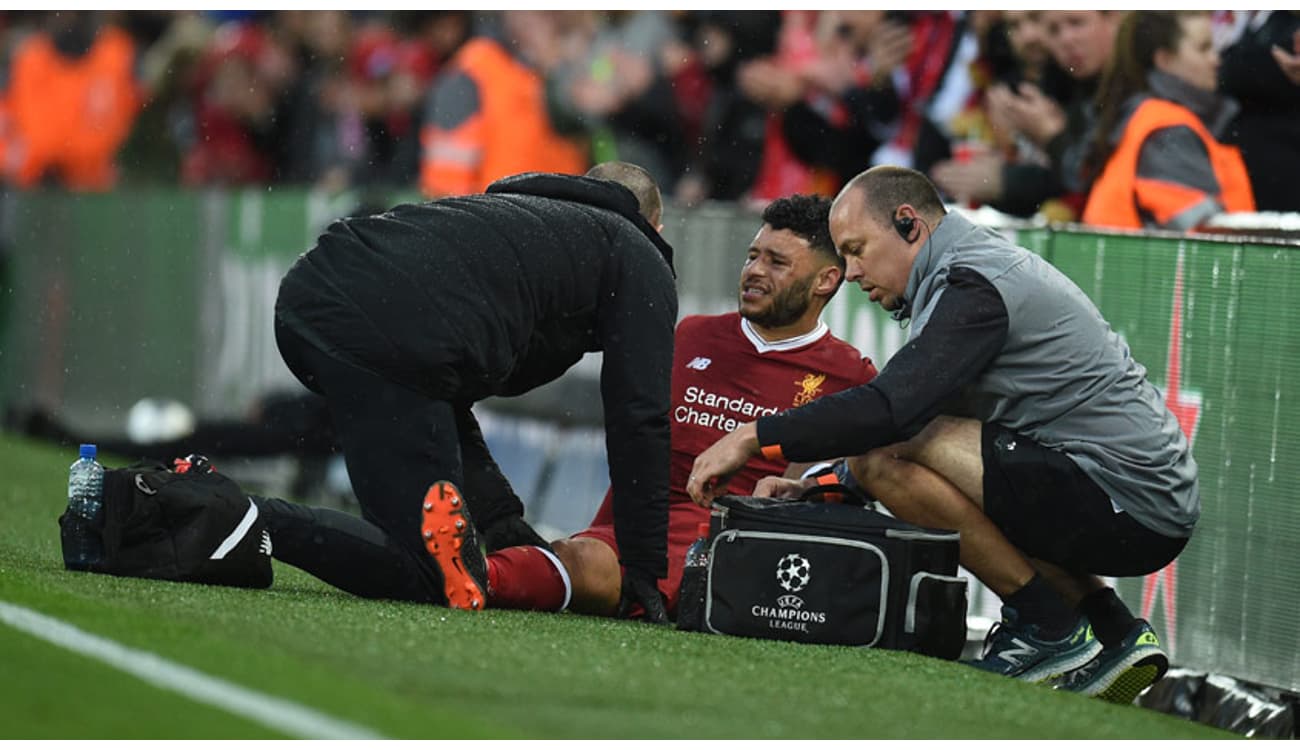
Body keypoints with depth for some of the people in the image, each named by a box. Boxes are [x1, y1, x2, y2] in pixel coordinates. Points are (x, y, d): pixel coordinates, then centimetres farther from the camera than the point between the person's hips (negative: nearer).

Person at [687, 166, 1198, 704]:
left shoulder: (975, 283, -12)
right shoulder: (982, 267, 20)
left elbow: (893, 409, -23)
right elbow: (906, 414, 26)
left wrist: (754, 438, -16)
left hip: (1127, 503, -10)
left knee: (883, 456, -18)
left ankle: (1048, 625, -6)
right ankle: (1113, 632, 15)